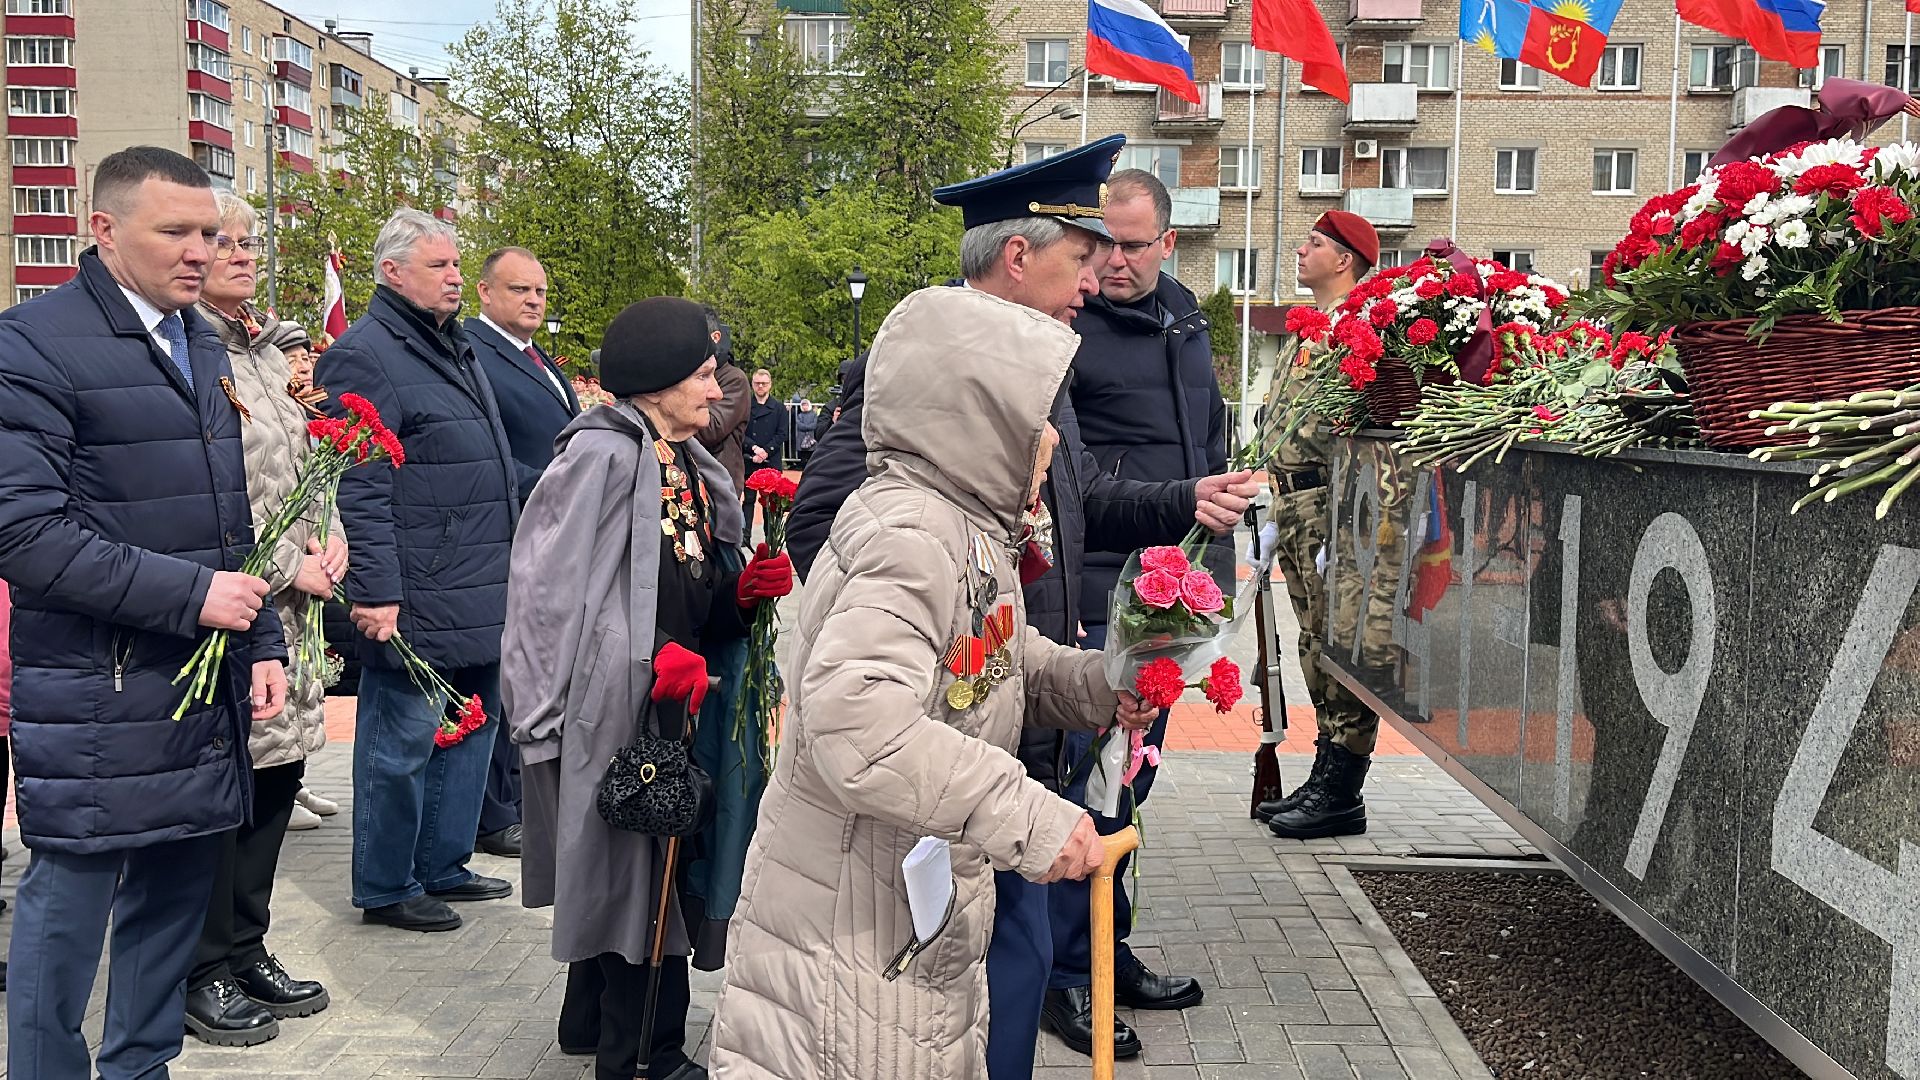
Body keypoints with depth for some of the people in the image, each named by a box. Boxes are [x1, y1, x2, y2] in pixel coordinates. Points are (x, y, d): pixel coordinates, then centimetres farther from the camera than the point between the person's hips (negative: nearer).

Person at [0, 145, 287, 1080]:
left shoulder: (203, 345, 14)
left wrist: (262, 643, 13)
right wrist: (188, 594, -20)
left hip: (210, 688, 7)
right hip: (98, 701, -7)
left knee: (176, 894, 15)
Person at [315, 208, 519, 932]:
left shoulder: (456, 349, 18)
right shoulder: (365, 354, -12)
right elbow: (360, 488, -18)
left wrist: (509, 571, 23)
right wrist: (376, 592, -22)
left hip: (482, 596, 10)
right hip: (417, 601, -10)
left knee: (472, 728, 17)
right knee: (403, 743, 2)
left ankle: (443, 865, 32)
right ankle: (386, 888, 16)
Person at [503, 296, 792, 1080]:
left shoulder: (691, 468, 13)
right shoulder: (601, 456, -13)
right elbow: (555, 589, -18)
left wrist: (746, 591, 0)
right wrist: (651, 659, -21)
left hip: (676, 702, 8)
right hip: (615, 709, -8)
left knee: (651, 873, 15)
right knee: (634, 875, -1)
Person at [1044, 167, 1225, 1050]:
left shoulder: (1182, 315, 15)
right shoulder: (1063, 325, -10)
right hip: (1095, 598, -8)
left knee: (1131, 778, 16)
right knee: (1086, 778, -3)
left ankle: (1108, 951, 30)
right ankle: (1066, 975, 11)